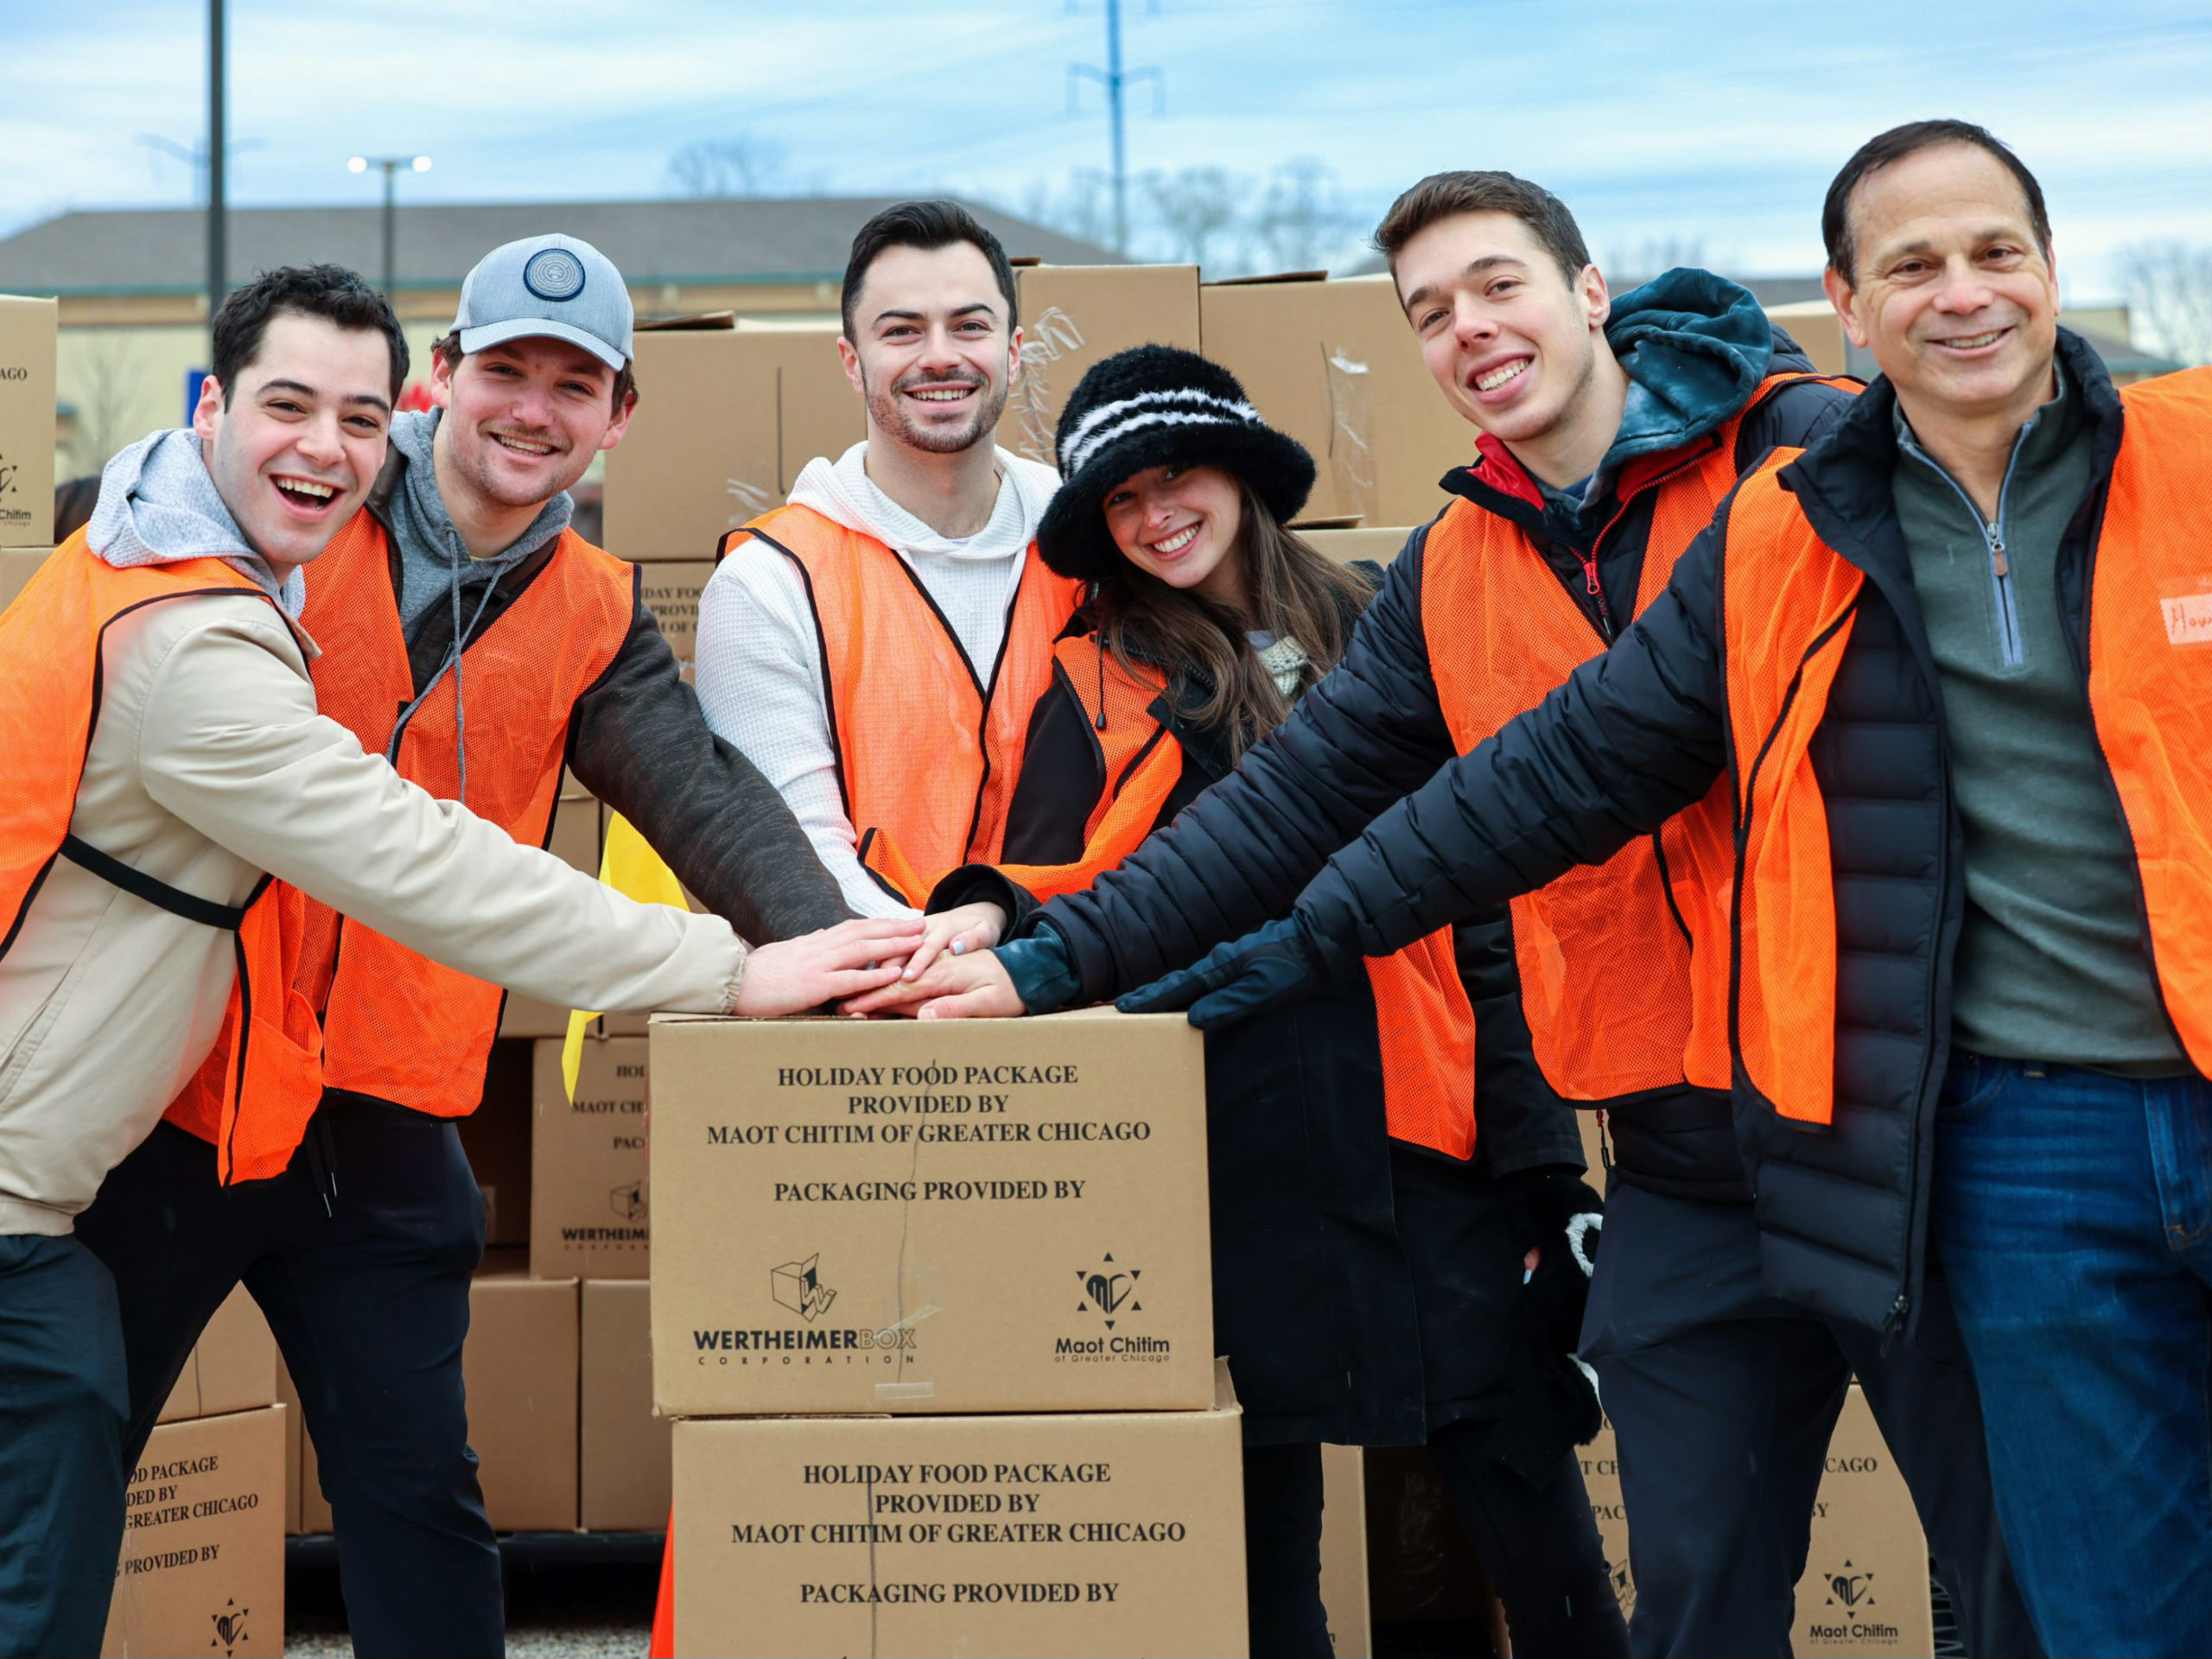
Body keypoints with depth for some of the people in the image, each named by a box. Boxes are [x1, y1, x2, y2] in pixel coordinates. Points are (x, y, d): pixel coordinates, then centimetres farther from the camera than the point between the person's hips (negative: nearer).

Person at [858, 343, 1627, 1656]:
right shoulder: (1097, 687, 10)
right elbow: (1058, 876, 1)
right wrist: (994, 911, -23)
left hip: (1417, 1100, 1)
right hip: (1235, 1134, -1)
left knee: (1514, 1444, -1)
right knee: (1265, 1489, 4)